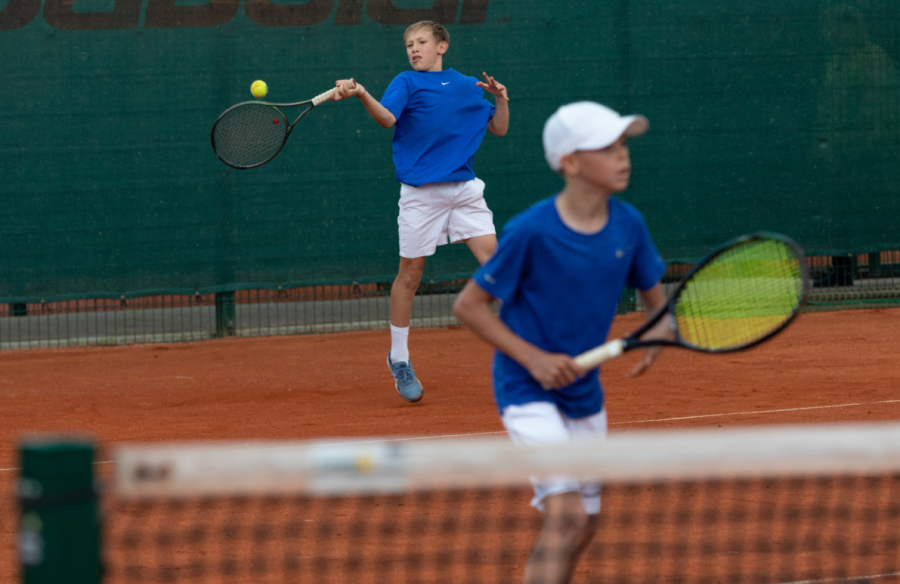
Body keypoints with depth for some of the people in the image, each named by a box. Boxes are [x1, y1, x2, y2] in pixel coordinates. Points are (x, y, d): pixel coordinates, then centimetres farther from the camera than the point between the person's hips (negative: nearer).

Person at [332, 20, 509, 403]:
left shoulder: (468, 86, 16)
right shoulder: (406, 82, 5)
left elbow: (498, 129, 22)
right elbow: (387, 118, -14)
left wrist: (501, 99, 3)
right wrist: (361, 95, -32)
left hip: (464, 188, 3)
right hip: (421, 192, -3)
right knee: (410, 274, 2)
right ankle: (399, 360, 16)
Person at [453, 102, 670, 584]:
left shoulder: (628, 225, -3)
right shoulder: (531, 232, -19)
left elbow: (654, 295, 12)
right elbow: (468, 305, -11)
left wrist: (658, 332, -12)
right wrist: (534, 359, -19)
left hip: (584, 394, 7)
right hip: (528, 393, -7)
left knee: (581, 527, 14)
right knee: (565, 512, -22)